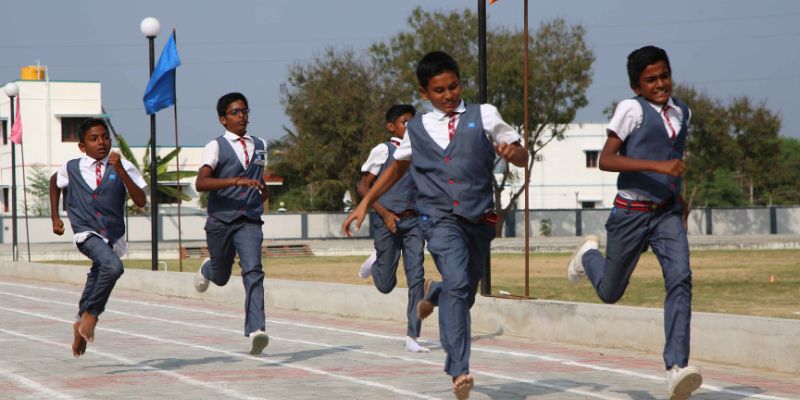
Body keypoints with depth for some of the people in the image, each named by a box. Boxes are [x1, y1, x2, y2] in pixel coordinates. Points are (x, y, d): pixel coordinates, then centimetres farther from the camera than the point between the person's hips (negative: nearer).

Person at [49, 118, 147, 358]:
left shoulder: (122, 167, -4)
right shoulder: (72, 169, 0)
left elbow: (140, 201, -14)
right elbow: (55, 182, 23)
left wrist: (120, 171, -23)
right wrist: (55, 217, 20)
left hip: (112, 236, 3)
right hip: (86, 234, -3)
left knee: (96, 283, 16)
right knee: (113, 266, -30)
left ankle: (82, 324, 43)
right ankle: (91, 314, -12)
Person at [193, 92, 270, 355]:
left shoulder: (260, 146, 11)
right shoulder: (216, 147, -6)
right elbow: (200, 183, -22)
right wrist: (236, 181, -32)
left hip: (249, 222, 2)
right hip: (221, 221, -2)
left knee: (253, 270, -20)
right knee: (221, 277, 16)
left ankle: (255, 330, -27)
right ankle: (207, 268, 54)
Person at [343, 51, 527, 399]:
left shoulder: (483, 116, 9)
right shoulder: (417, 128, 13)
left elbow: (522, 158, 9)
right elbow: (397, 168, 28)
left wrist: (511, 151, -15)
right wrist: (364, 204, 22)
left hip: (478, 217, 2)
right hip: (440, 217, -2)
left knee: (464, 293, 10)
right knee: (457, 283, -24)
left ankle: (435, 293, 49)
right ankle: (459, 371, -27)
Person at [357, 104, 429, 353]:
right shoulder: (383, 151, -5)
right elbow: (362, 187, -7)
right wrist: (384, 213, -16)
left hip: (413, 221, 4)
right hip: (386, 220, -4)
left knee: (416, 278, -7)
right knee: (386, 285, 3)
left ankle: (412, 337, -5)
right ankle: (375, 262, 38)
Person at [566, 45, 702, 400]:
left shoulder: (682, 112, 9)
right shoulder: (632, 109, -12)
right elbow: (605, 160, -20)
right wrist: (658, 166, -28)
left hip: (668, 213, 4)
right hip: (631, 213, -4)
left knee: (680, 279, -20)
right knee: (609, 292, 13)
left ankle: (676, 368, -25)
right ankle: (590, 254, 48)